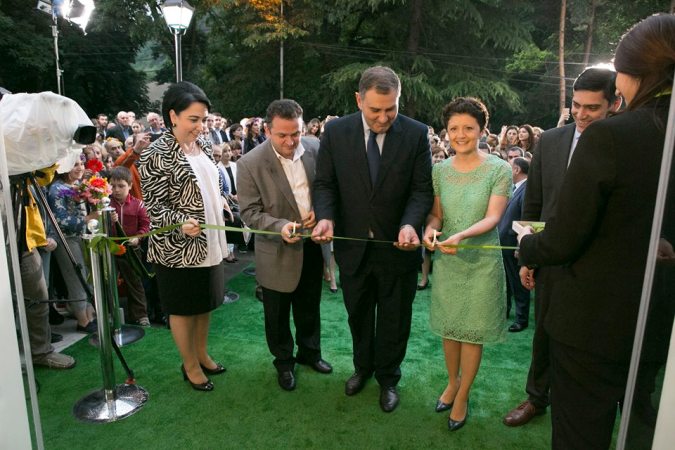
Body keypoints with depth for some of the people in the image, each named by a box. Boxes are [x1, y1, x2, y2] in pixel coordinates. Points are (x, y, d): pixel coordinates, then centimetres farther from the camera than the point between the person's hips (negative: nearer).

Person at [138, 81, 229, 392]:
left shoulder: (203, 144, 5)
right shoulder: (157, 155, -16)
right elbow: (154, 206, -17)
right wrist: (181, 223, -31)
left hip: (209, 242, 7)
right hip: (178, 247, -7)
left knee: (205, 303, 20)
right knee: (183, 308, 11)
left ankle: (202, 354, 40)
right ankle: (190, 365, 30)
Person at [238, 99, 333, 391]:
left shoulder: (315, 150, -6)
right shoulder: (250, 164, -17)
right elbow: (250, 212, -15)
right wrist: (280, 227, -31)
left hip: (313, 245, 4)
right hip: (278, 252, -3)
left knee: (310, 308, 23)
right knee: (278, 315, 15)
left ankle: (309, 352, 47)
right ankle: (284, 361, 39)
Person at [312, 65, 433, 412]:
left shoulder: (416, 133, -10)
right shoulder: (335, 131, -7)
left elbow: (422, 188, -9)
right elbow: (325, 183, -3)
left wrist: (410, 224, -27)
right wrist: (325, 216, -22)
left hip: (398, 245, -1)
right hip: (352, 245, 2)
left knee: (394, 318, 16)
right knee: (358, 314, 22)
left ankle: (388, 378, 40)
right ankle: (362, 366, 48)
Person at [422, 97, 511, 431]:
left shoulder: (499, 169, -9)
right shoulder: (440, 170, 1)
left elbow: (493, 217, -16)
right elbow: (436, 213, 4)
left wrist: (462, 235, -34)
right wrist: (430, 229, -19)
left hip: (481, 261, -3)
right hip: (446, 260, 3)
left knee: (472, 332, 9)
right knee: (449, 328, 16)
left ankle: (463, 395, 30)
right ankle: (453, 382, 40)